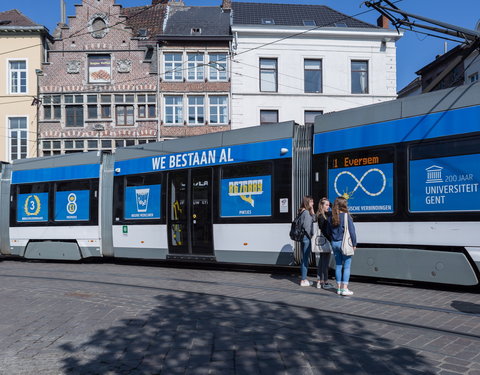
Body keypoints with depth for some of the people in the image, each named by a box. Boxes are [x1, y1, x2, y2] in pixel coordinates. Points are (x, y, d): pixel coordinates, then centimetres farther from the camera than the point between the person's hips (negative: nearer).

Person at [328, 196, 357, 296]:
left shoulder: (331, 218, 3)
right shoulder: (346, 217, -13)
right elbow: (352, 231, -11)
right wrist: (354, 244, -2)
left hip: (334, 243, 5)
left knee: (338, 266, 12)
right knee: (347, 266, 1)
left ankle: (339, 288, 17)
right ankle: (344, 289, 0)